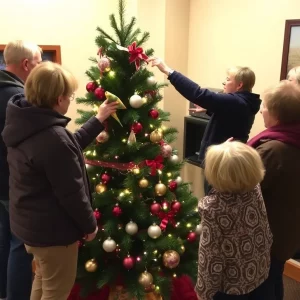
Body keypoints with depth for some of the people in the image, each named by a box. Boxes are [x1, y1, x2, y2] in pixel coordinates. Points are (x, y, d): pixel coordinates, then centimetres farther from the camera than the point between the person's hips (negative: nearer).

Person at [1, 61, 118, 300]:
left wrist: (98, 120, 14)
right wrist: (89, 224, -10)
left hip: (30, 223, 9)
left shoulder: (27, 126, -2)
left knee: (43, 279, 30)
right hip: (52, 229, -9)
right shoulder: (53, 138, -32)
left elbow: (71, 146, 10)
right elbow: (71, 193, -26)